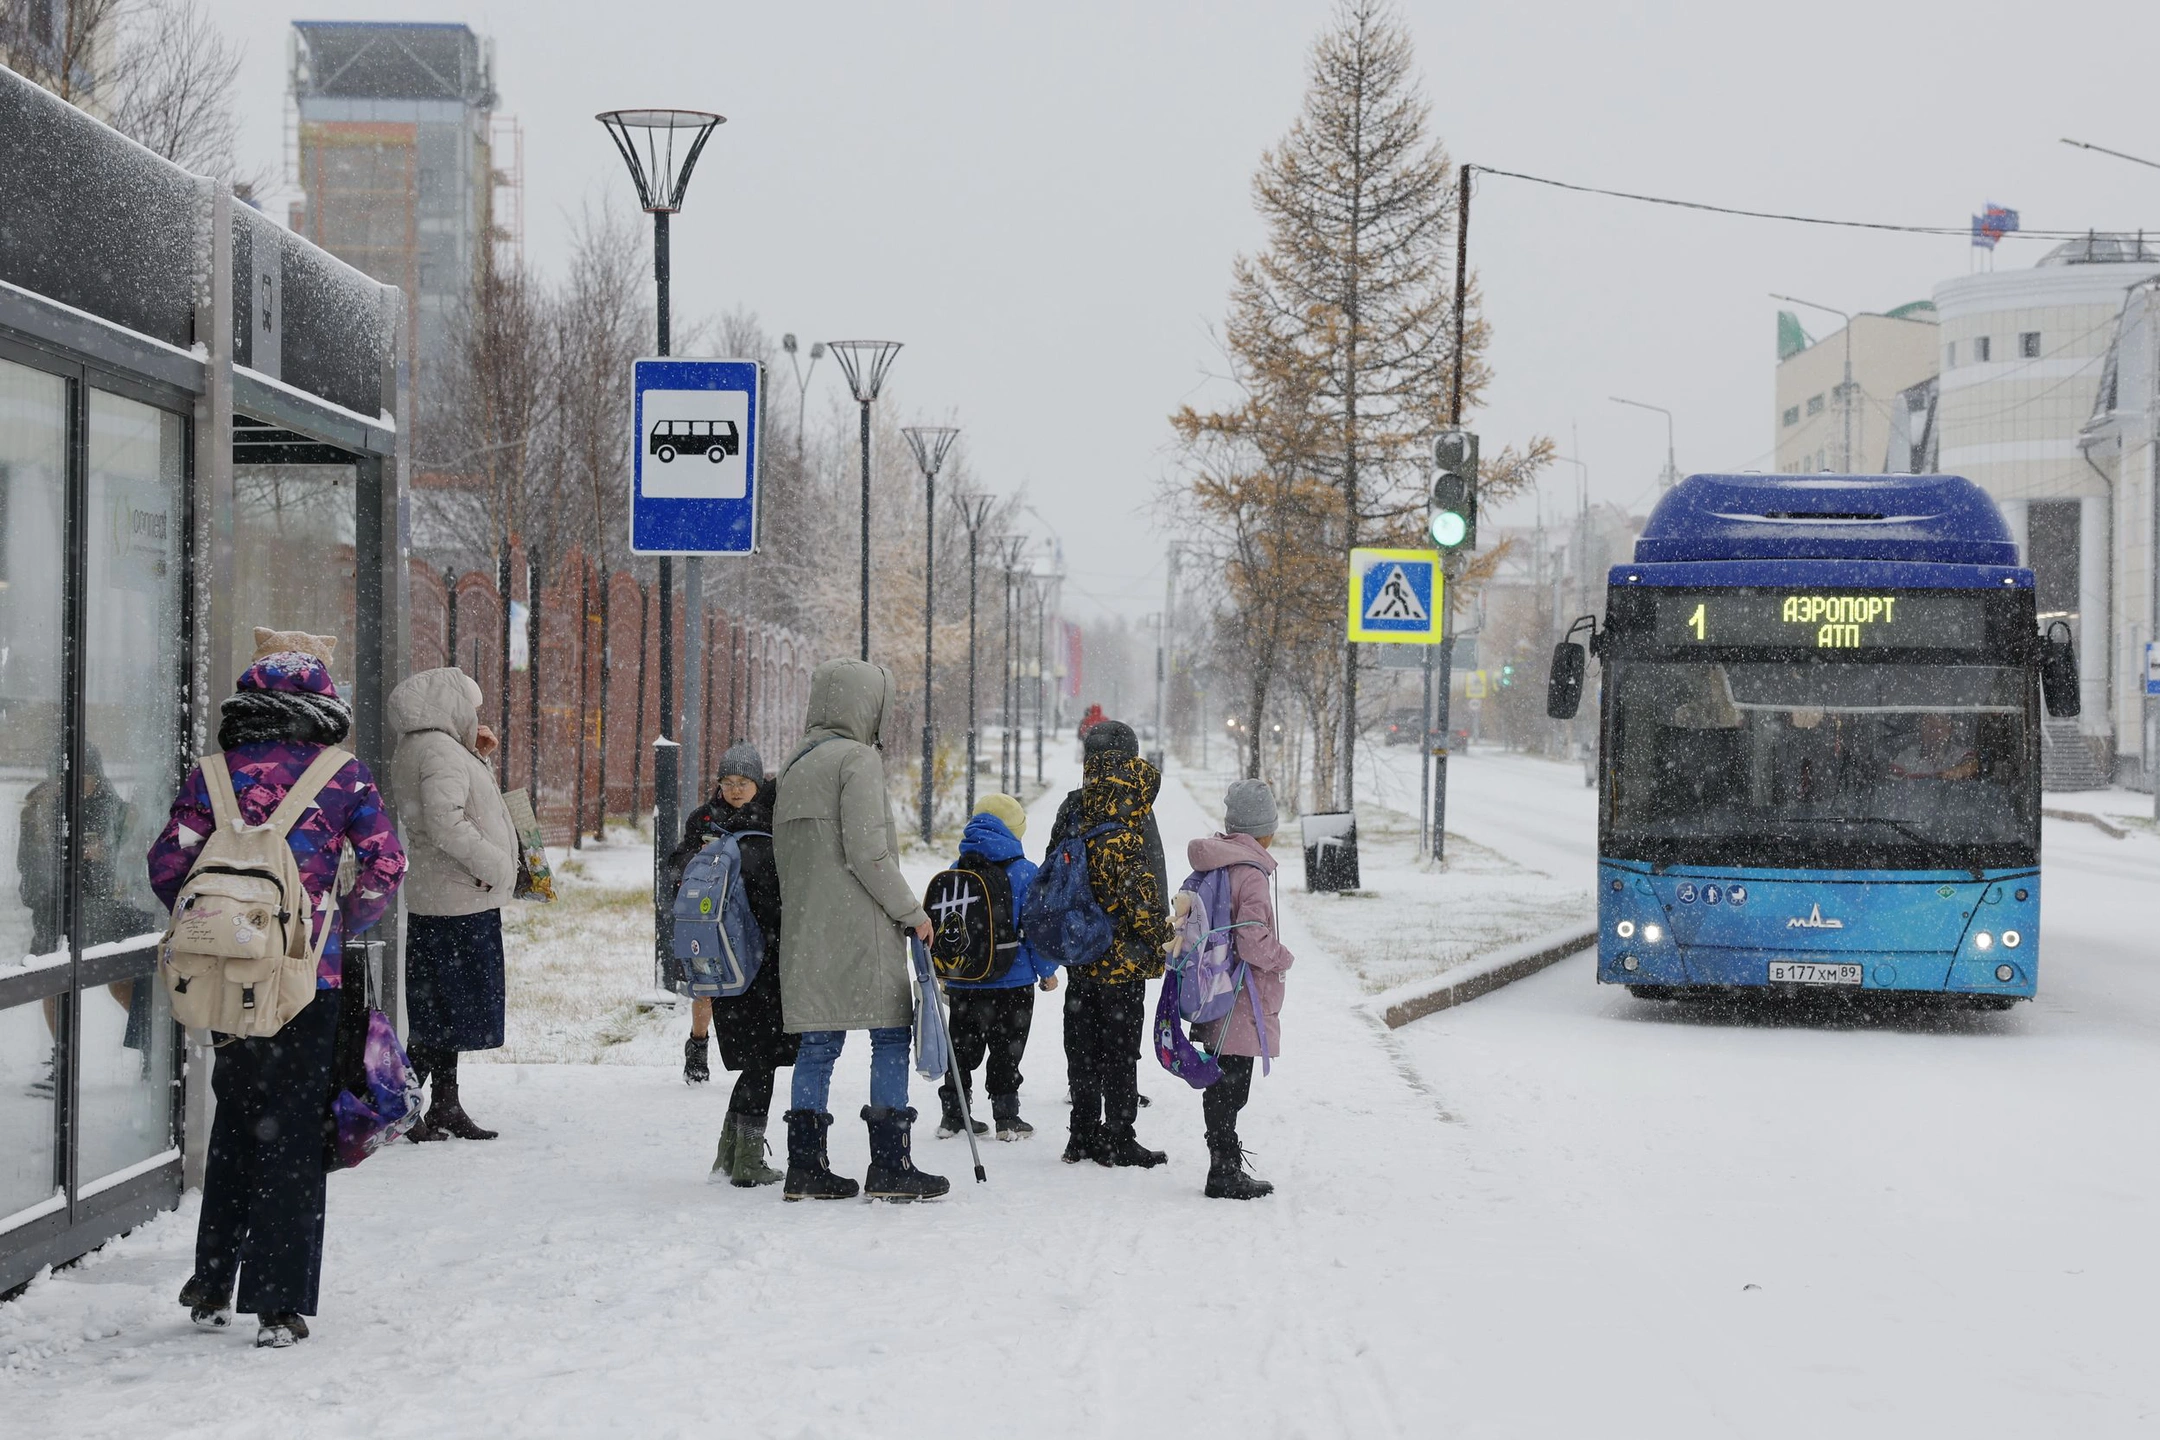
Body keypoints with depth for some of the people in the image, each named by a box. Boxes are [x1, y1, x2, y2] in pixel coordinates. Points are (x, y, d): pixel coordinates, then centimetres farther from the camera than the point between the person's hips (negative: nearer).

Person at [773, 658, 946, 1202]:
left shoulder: (794, 765, 17)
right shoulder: (858, 759, -9)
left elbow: (781, 851, 19)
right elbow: (867, 852, -15)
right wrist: (912, 911, -8)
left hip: (806, 929, 8)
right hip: (860, 927, -8)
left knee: (818, 1041, 9)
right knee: (891, 1035, -2)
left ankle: (805, 1168, 7)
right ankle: (890, 1167, -5)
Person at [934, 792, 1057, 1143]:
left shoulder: (955, 872, 5)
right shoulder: (1024, 872, -9)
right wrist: (1047, 970, 4)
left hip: (962, 982, 4)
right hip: (1013, 981, -4)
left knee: (962, 1048, 13)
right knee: (1007, 1051, 4)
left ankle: (952, 1114, 16)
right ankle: (1006, 1118, 7)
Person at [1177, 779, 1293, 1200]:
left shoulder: (1209, 865, 8)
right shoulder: (1251, 873, -19)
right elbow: (1252, 942, -23)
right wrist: (1283, 959, -5)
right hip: (1242, 1003, -9)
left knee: (1223, 1087, 14)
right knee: (1229, 1089, -3)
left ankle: (1228, 1169, 22)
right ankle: (1225, 1175, 2)